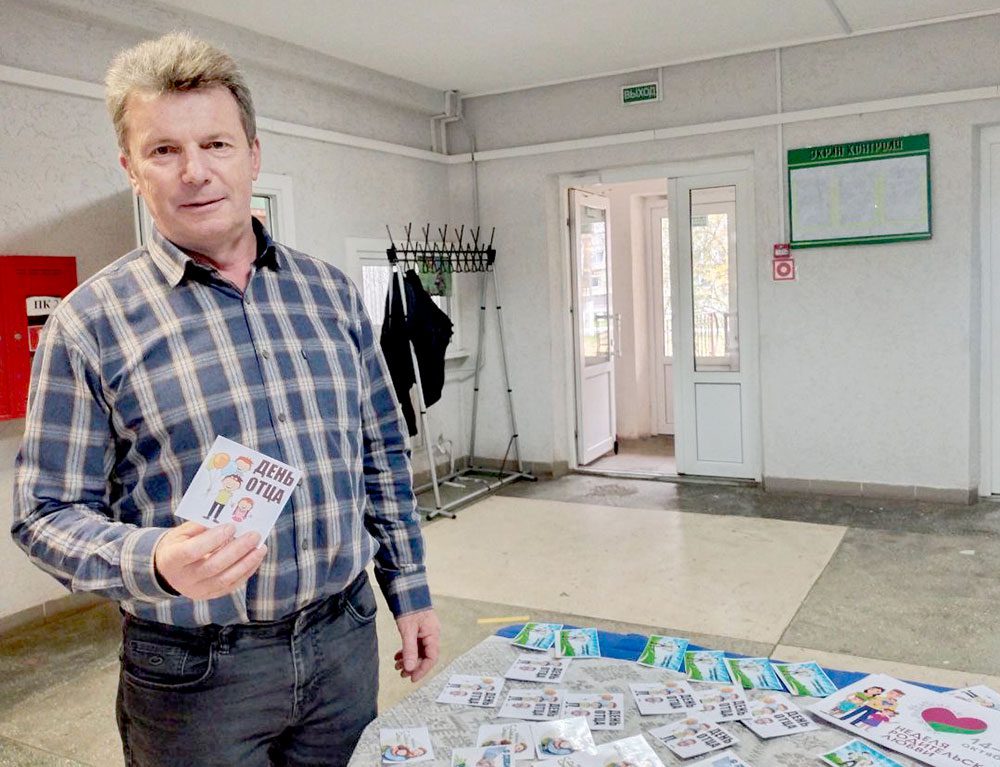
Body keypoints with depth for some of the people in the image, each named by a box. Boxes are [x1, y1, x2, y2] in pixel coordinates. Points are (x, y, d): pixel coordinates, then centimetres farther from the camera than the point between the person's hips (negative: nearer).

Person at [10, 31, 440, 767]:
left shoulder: (331, 290, 2)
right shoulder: (90, 322, -9)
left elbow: (382, 454, 7)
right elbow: (48, 512, -7)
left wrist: (409, 589, 8)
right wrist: (155, 562, -26)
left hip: (347, 640, 4)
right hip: (196, 674, -3)